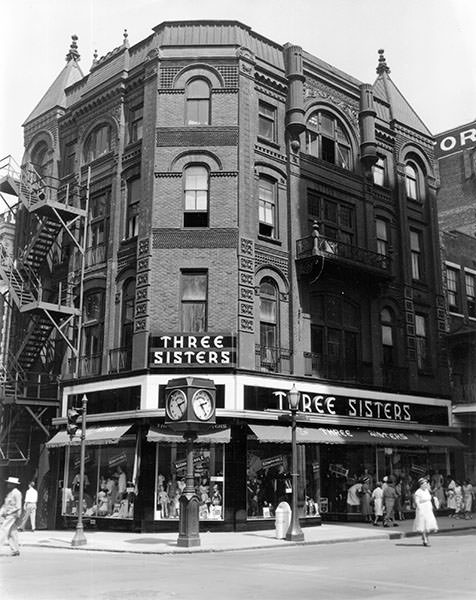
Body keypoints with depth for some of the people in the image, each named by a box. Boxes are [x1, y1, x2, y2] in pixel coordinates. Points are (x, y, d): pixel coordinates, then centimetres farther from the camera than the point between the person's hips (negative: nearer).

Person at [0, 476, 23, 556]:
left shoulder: (16, 493, -10)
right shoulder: (9, 493, 18)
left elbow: (18, 506, -14)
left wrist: (18, 516, -18)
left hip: (12, 515, -9)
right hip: (7, 515, 9)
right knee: (12, 533, 8)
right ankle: (15, 550, 10)